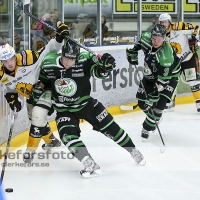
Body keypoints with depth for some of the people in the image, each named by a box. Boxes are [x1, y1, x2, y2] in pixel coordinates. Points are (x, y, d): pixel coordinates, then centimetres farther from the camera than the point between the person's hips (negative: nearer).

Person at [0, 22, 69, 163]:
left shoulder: (26, 58, -33)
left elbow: (48, 51, -29)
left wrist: (59, 39, -42)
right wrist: (12, 97, -12)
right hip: (30, 94, 7)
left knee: (38, 117, -19)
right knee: (36, 119, 19)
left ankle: (31, 150, -4)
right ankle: (51, 141, 44)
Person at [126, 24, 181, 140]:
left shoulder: (166, 55, -40)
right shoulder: (146, 38, -22)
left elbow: (163, 79, -37)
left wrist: (153, 97, -37)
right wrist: (133, 52, 2)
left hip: (169, 77, -6)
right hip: (150, 75, 6)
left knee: (159, 103, -18)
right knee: (142, 101, 7)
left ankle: (149, 127, 4)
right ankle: (154, 117, 36)